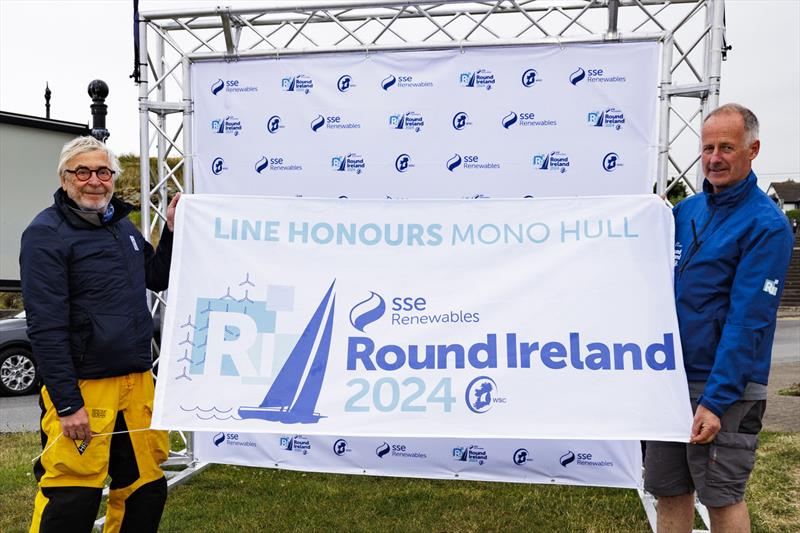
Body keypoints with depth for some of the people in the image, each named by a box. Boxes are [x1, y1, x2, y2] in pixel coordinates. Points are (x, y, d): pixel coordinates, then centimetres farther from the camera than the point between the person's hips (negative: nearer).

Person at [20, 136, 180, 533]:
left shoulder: (121, 224, 13)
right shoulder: (46, 234, -10)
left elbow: (157, 278, 23)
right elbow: (45, 326, -16)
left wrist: (173, 231, 8)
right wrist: (68, 404, -19)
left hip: (137, 381, 7)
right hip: (82, 386, -7)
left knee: (147, 490, 14)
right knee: (72, 501, -2)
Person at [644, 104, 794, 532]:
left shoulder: (766, 225, -10)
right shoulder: (685, 212, 8)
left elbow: (747, 320, -17)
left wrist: (715, 400, -21)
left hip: (725, 388, -6)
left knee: (722, 497, 7)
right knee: (669, 491, 14)